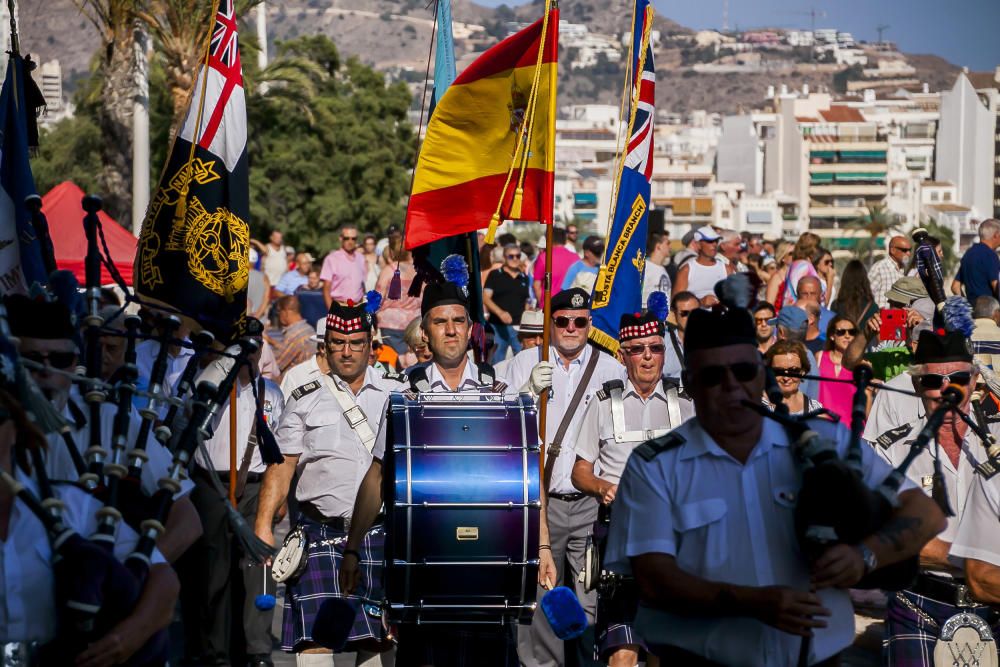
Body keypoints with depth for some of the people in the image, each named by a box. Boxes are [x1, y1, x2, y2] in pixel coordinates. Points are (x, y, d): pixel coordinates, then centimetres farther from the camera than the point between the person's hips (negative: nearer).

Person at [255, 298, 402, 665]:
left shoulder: (397, 392, 10)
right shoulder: (305, 400, 8)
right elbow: (282, 467, 6)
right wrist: (263, 526, -2)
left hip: (382, 534, 1)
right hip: (322, 533, -1)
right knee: (315, 634, -11)